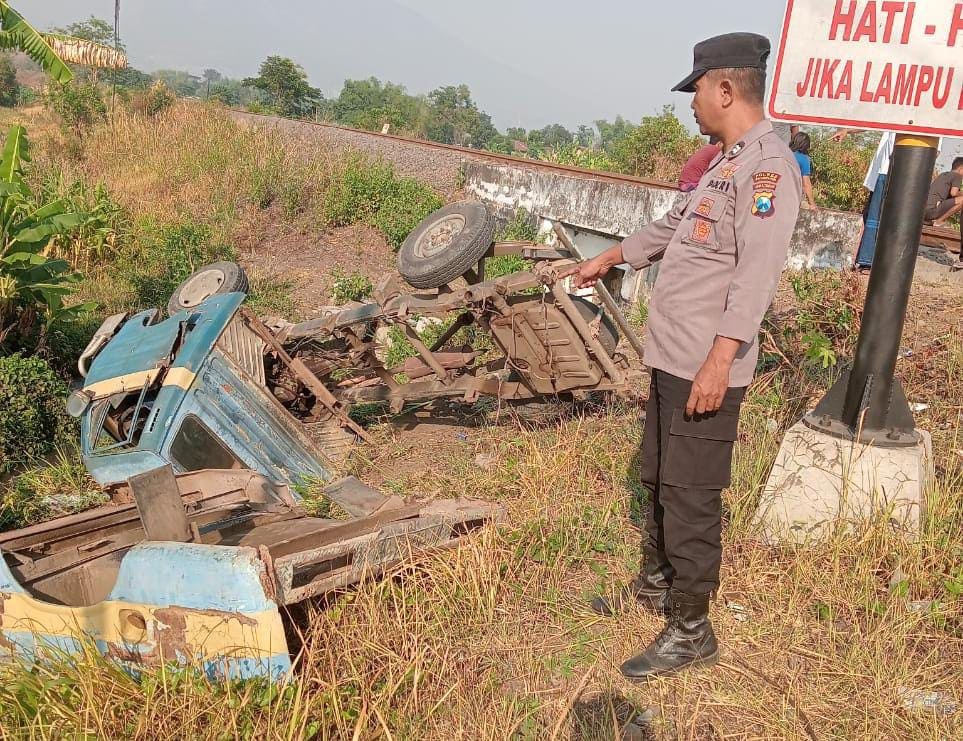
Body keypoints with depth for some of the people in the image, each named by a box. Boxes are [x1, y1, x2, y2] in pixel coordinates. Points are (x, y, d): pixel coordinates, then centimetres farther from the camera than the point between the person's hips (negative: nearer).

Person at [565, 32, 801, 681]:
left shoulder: (768, 164, -14)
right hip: (673, 359, 10)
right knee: (660, 481, 20)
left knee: (690, 498, -2)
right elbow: (673, 227, 31)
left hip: (707, 370, -10)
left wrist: (719, 360, -29)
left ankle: (691, 632, 11)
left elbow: (759, 271, -23)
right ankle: (655, 584, 37)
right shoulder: (727, 164, 18)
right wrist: (609, 260, 41)